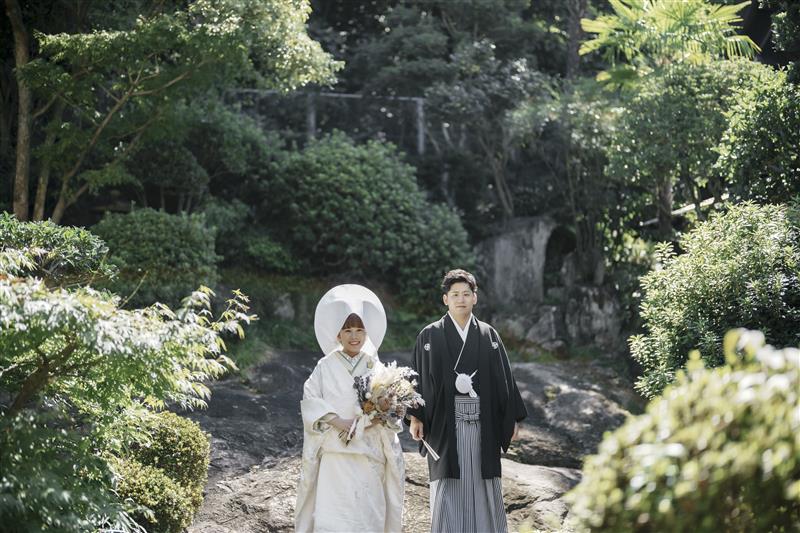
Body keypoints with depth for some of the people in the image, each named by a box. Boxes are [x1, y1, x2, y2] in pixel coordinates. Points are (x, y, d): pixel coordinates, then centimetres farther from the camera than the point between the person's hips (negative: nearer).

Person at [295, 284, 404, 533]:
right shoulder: (325, 367, 4)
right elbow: (310, 403, -1)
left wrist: (363, 422, -14)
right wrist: (338, 422, -14)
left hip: (369, 455, 1)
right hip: (334, 454, -1)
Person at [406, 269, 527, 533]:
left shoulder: (488, 335, 8)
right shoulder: (430, 336, 2)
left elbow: (504, 378, 9)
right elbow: (419, 378, 1)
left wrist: (513, 418, 6)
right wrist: (415, 416, -7)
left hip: (482, 423, 2)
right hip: (446, 424, -2)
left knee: (483, 488, 4)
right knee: (448, 488, -1)